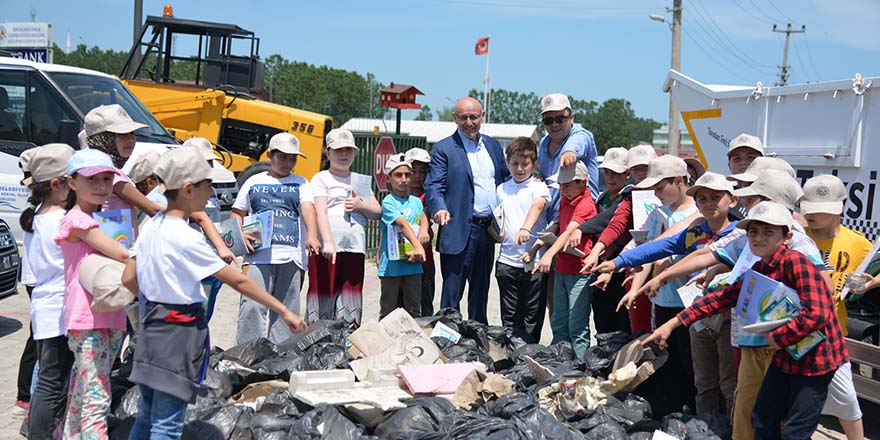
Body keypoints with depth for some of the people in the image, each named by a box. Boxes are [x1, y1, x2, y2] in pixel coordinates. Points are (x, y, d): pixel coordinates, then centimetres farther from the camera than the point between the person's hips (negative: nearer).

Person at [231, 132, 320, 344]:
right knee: (252, 306, -11)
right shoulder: (253, 182, 16)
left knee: (285, 310, 3)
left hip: (291, 256, 0)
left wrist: (312, 236, -24)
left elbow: (308, 208, -5)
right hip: (258, 255, 0)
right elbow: (236, 213, 18)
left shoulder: (300, 184, 13)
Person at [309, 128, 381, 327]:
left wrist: (361, 206, -4)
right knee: (322, 297, -5)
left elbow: (377, 212, 19)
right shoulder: (321, 179, 3)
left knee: (351, 302, 7)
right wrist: (327, 243, -26)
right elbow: (320, 211, -12)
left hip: (355, 249, 5)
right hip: (327, 249, -5)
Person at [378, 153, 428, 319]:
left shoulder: (416, 201, 11)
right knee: (388, 311, 3)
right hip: (392, 265, -5)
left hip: (413, 265, 5)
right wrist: (418, 246, -32)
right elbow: (403, 224, -20)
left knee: (414, 310, 7)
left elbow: (424, 219, 8)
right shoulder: (388, 202, -8)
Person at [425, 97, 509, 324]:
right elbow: (434, 186, -12)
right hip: (459, 231, -6)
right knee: (452, 291, -3)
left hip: (489, 229, 6)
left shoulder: (493, 146, 14)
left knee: (480, 291, 17)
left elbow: (506, 179, 19)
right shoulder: (443, 149, -3)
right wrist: (440, 208, -31)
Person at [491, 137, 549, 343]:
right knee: (509, 316, 10)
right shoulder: (502, 189, 12)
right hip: (507, 260, 4)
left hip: (534, 260, -4)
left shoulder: (538, 187, -3)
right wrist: (496, 232, -1)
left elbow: (538, 206, -23)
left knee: (533, 315, 4)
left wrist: (526, 229, -42)